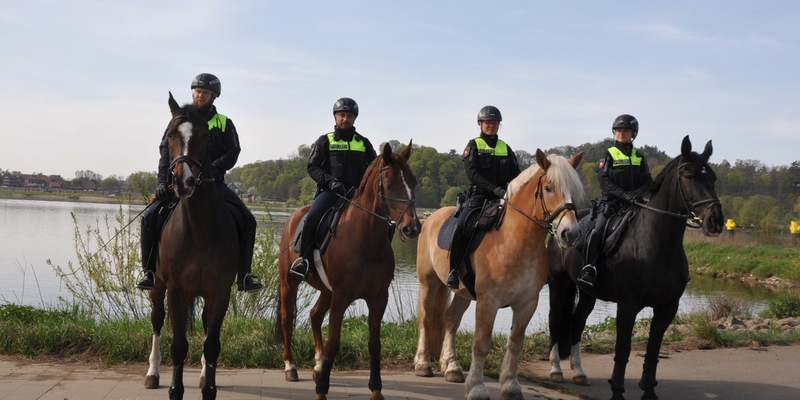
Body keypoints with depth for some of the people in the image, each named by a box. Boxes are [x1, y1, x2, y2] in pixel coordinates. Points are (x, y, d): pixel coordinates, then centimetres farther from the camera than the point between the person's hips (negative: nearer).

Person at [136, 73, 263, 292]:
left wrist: (212, 168, -22)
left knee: (247, 220, -16)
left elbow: (233, 152, -3)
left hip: (213, 183, 0)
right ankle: (149, 271, -6)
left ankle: (244, 275, -8)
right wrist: (163, 181, -16)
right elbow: (166, 150, -1)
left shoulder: (224, 123, 9)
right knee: (151, 217, -20)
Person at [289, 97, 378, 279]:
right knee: (312, 218, -29)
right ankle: (304, 259, -13)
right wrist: (331, 182, -15)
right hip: (330, 191, -3)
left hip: (356, 193, 3)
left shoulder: (363, 143, 17)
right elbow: (313, 167, 1)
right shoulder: (325, 141, 9)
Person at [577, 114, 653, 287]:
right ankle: (588, 268, -17)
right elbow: (605, 182, -7)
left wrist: (638, 193, -13)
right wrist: (624, 194, -21)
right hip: (611, 202, -4)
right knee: (598, 230, -24)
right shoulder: (609, 155, 4)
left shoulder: (639, 157, 15)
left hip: (634, 203, 4)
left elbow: (648, 182, 9)